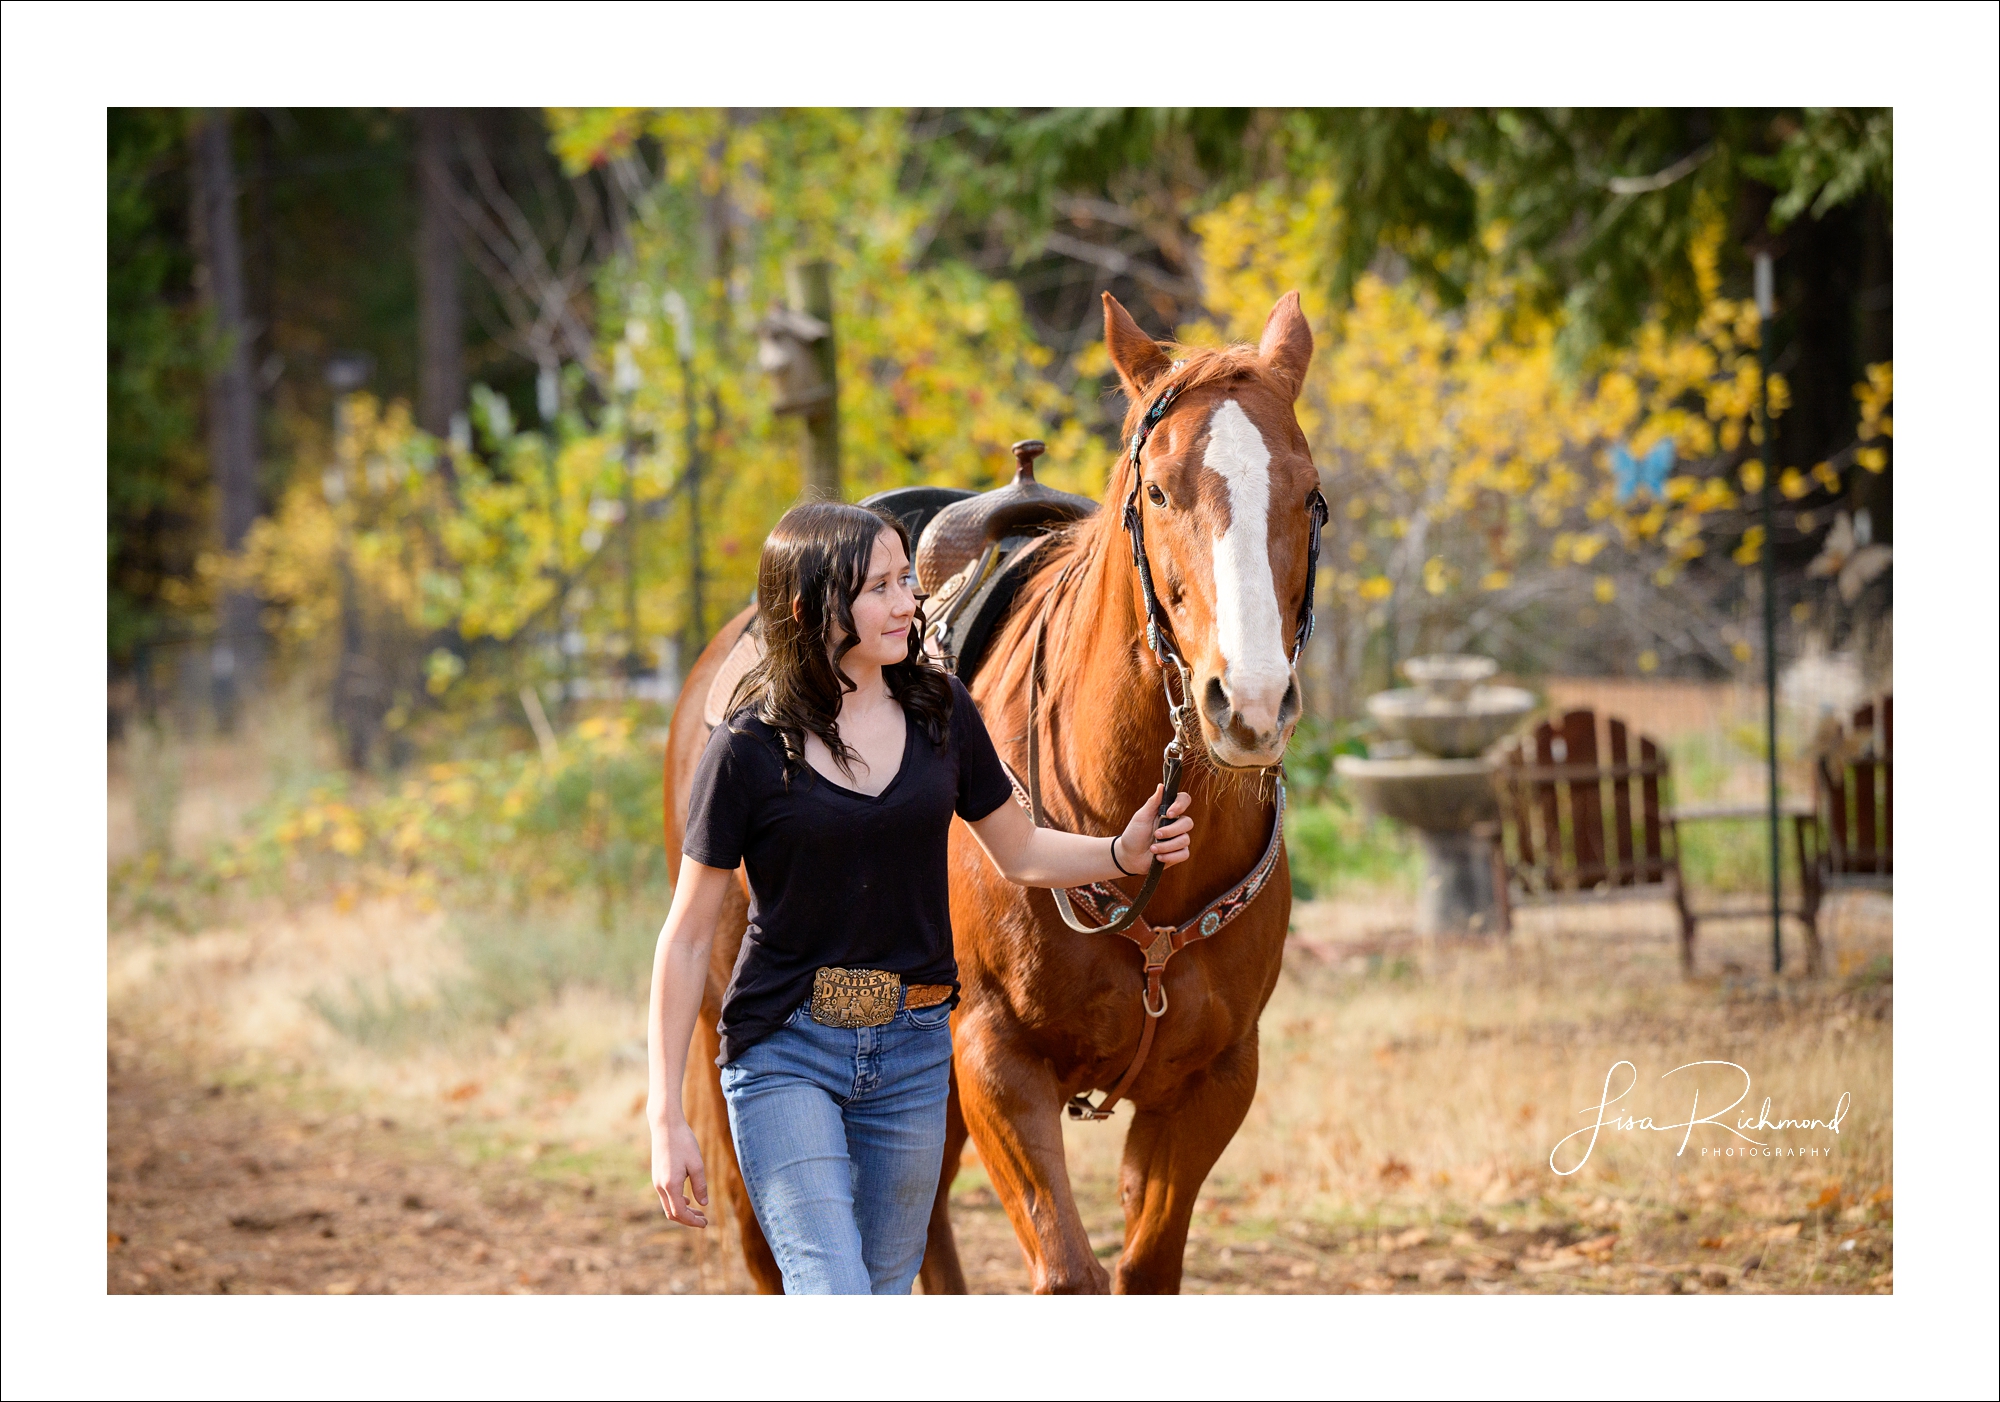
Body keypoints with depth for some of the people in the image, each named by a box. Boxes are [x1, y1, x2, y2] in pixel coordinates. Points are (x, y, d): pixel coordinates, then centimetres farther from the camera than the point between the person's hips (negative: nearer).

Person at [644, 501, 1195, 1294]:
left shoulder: (941, 713, 1)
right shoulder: (750, 749, -10)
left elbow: (1018, 853, 15)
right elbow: (687, 939, -6)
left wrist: (1123, 853, -6)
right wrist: (665, 1117, -9)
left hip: (913, 1050, 4)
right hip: (784, 1051, -4)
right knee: (835, 1319, -15)